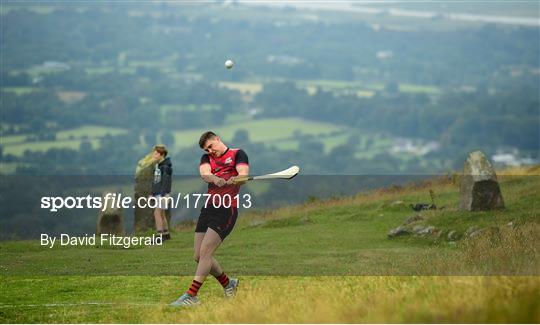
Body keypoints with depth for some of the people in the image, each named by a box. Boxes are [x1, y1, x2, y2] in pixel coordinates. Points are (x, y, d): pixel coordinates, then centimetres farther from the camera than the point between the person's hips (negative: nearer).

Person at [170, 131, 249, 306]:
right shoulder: (207, 158, 18)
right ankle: (228, 283, 28)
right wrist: (216, 179, -28)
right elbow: (204, 173, -5)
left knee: (205, 252, -17)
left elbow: (244, 175, -13)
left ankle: (191, 295, -18)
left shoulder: (237, 154, 4)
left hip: (227, 210, -7)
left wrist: (234, 179, -38)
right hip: (208, 208, 7)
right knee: (199, 257, 6)